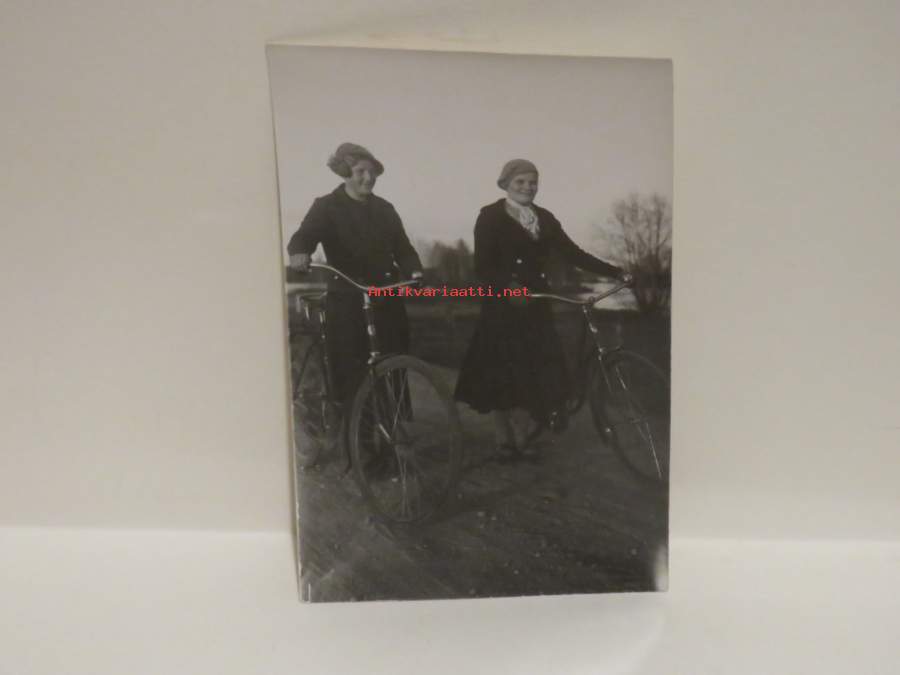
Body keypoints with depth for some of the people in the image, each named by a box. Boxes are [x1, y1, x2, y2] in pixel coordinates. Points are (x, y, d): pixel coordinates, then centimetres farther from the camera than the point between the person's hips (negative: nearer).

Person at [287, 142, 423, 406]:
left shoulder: (384, 208, 13)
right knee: (350, 373, -5)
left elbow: (402, 247, 11)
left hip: (386, 298, 4)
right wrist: (299, 253, -40)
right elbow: (304, 236, -16)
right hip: (346, 300, -3)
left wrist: (415, 272, -10)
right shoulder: (326, 207, 0)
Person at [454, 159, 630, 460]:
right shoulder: (490, 216, -3)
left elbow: (572, 253, 3)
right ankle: (503, 437, 20)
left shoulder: (545, 218, 11)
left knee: (540, 370, -2)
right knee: (502, 372, 3)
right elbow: (482, 266, -12)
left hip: (536, 304, 4)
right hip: (502, 304, -4)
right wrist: (508, 285, -30)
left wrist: (615, 272, -7)